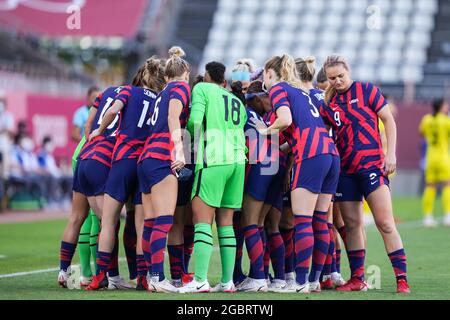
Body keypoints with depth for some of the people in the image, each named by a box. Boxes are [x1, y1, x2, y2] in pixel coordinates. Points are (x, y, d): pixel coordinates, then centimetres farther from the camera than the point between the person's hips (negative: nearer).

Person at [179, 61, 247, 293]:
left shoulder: (202, 89, 5)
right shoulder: (238, 102, 23)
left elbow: (195, 121, -8)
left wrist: (192, 134, 12)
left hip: (213, 160, -6)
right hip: (237, 160, 6)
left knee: (202, 220, -8)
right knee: (225, 222, 10)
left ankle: (200, 280, -18)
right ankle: (227, 281, 6)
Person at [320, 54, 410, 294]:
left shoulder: (366, 90, -1)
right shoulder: (328, 103, 9)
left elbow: (389, 120, 1)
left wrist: (390, 154, -7)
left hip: (372, 164, -4)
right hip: (345, 170, 4)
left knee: (385, 223, -9)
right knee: (352, 224, 5)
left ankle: (402, 280, -9)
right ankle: (357, 279, 13)